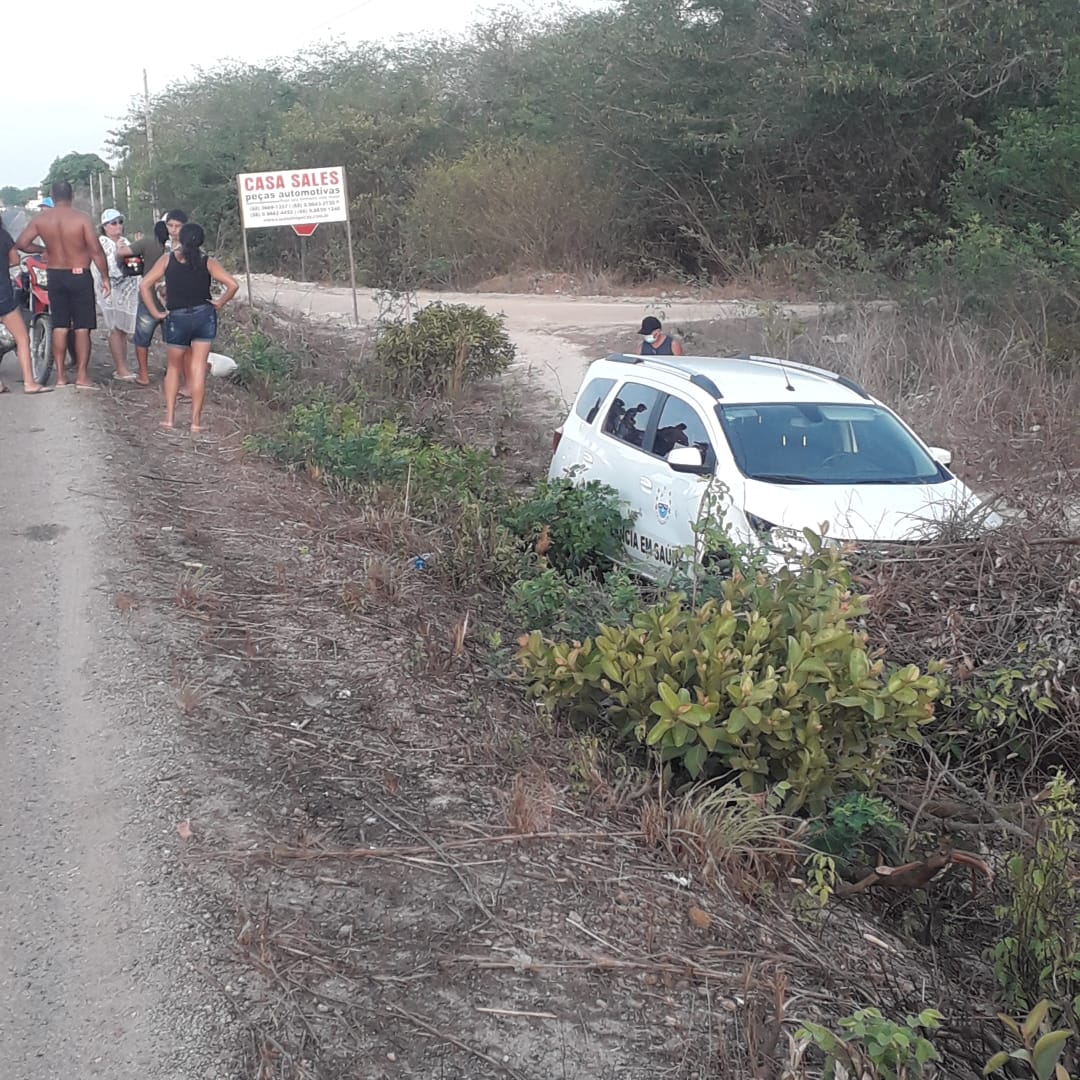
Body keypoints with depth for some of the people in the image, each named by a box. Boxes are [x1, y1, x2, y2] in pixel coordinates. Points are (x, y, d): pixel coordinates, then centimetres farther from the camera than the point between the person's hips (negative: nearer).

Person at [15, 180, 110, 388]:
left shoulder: (40, 219, -2)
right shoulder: (81, 218, -12)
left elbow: (21, 243, -3)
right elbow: (96, 250, -14)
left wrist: (42, 249, 14)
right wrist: (105, 278, -6)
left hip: (55, 276, 3)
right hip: (80, 276, -3)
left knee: (59, 326, 9)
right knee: (82, 328, 2)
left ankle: (60, 375, 10)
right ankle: (82, 375, 1)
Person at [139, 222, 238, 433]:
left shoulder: (168, 259, -1)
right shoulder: (207, 263, -2)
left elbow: (144, 285, -5)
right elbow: (233, 284, -11)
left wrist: (156, 312, 1)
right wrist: (220, 303, 3)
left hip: (177, 319, 0)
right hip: (204, 317, 0)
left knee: (174, 367, 17)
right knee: (198, 369, 2)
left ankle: (169, 416, 13)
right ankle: (196, 420, 1)